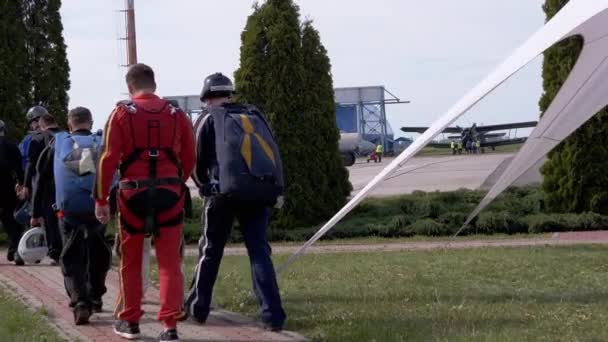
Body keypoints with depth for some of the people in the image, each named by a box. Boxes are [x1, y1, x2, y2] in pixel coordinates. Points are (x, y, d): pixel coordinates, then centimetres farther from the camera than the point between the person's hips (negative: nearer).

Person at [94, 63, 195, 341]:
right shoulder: (177, 115, 6)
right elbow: (189, 159, 8)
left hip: (133, 194, -1)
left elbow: (109, 159, -7)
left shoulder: (122, 114, -2)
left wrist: (101, 199, -2)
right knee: (169, 263, 4)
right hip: (170, 194, 1)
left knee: (131, 262, 14)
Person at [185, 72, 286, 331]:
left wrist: (206, 187, 27)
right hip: (262, 190, 3)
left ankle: (197, 308, 20)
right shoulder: (254, 115, 20)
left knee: (210, 251, 12)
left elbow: (198, 162, 10)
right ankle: (273, 315, -5)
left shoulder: (209, 118, 9)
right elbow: (273, 156, 16)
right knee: (259, 251, 5)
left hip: (227, 190, -3)